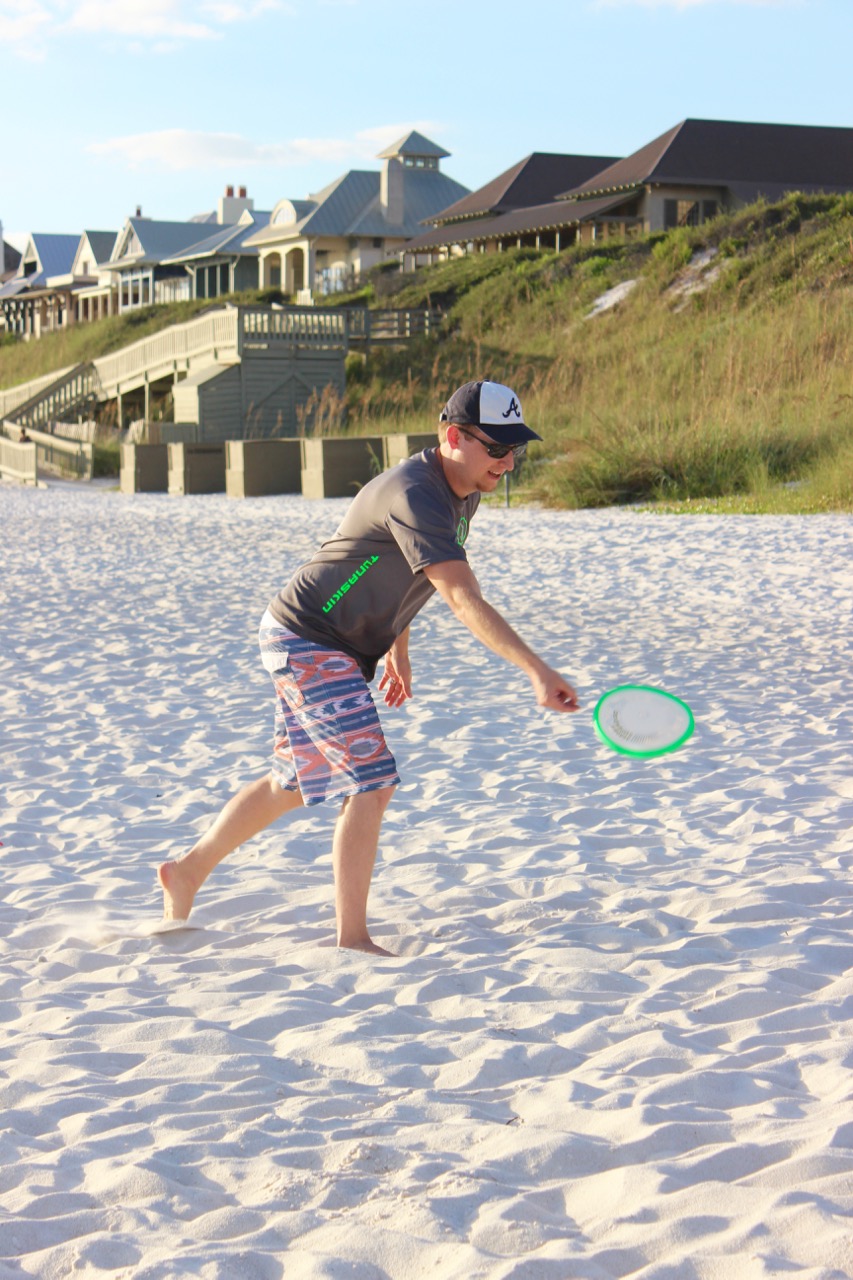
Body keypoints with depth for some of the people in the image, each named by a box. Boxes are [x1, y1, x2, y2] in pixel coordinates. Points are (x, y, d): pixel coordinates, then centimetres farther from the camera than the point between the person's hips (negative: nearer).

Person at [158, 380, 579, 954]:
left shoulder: (462, 493, 3)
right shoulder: (415, 497, -29)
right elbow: (465, 600, -40)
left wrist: (398, 647, 20)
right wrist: (537, 670, -46)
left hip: (336, 648, 10)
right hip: (305, 640, -10)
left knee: (293, 783, 20)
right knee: (371, 783, -14)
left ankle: (187, 871, 36)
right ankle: (353, 938, -6)